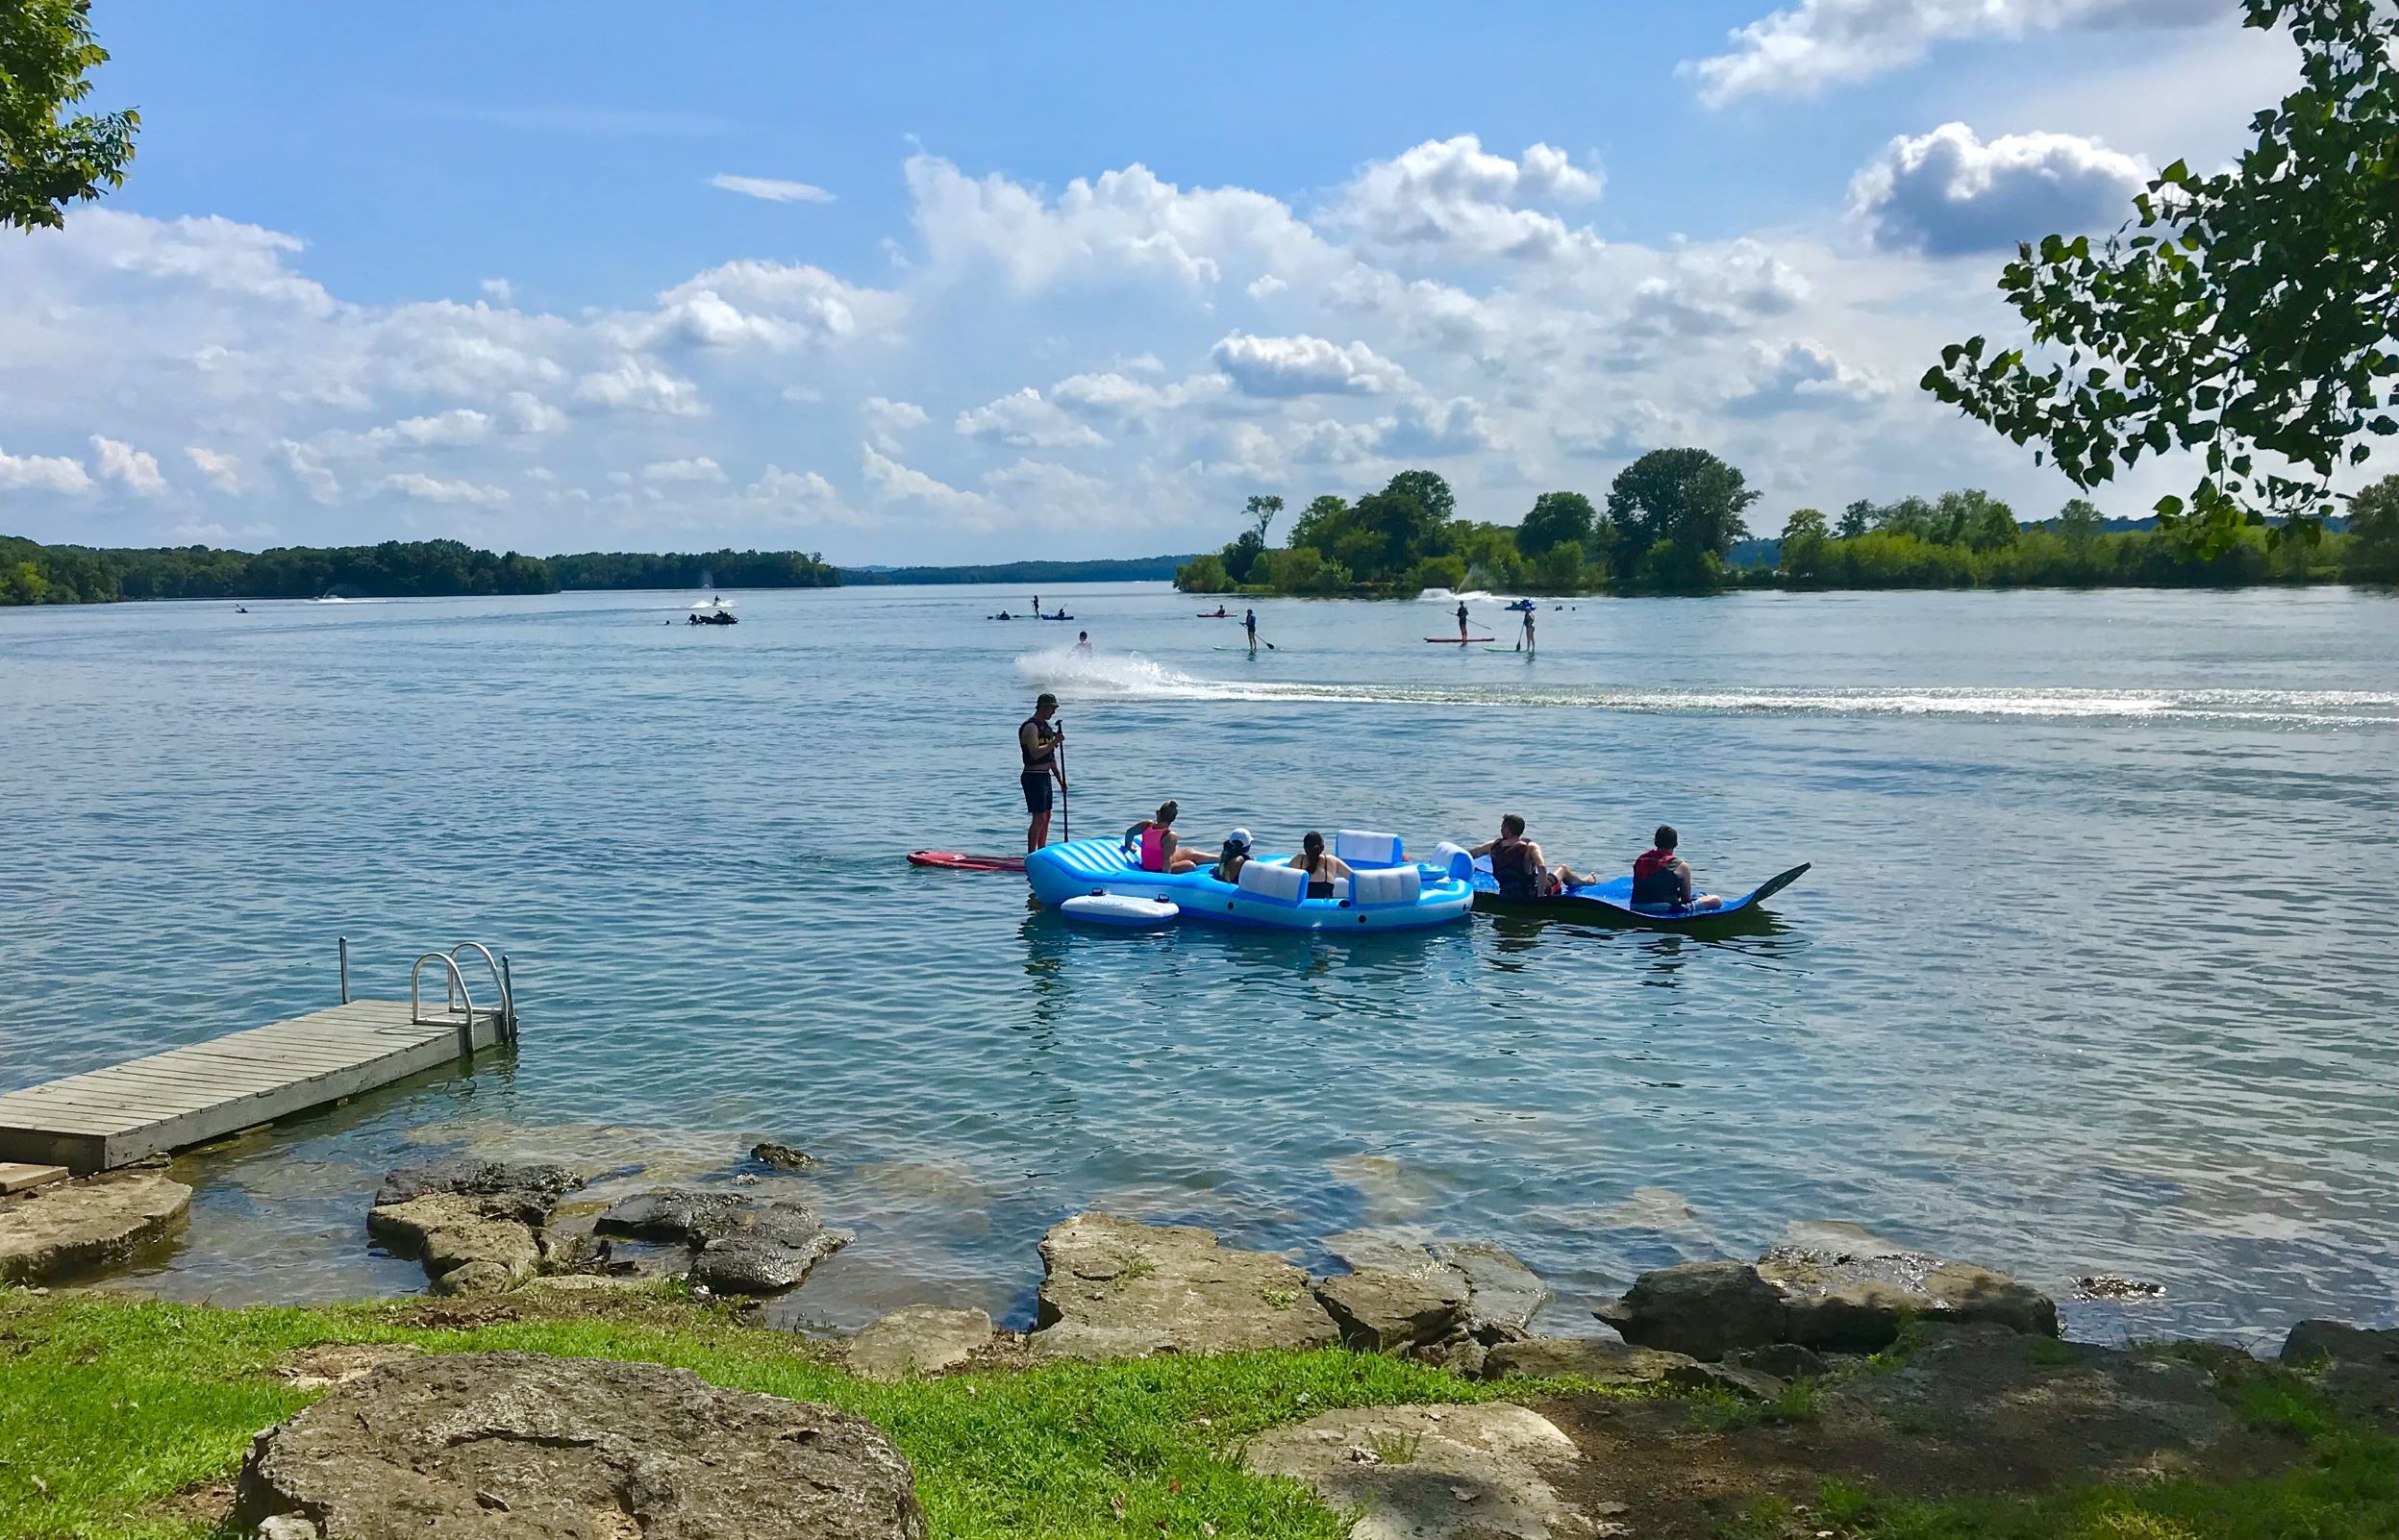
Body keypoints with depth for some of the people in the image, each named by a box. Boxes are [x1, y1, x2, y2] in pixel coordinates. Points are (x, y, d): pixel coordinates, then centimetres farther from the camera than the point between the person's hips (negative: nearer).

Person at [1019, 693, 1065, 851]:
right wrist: (1054, 742, -24)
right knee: (1039, 818, -13)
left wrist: (1060, 779, 22)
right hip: (1034, 777, -10)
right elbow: (1035, 753, -27)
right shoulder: (1031, 726, -14)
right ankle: (1030, 856, -11)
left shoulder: (1045, 726, 17)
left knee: (1046, 816, 14)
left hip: (1045, 776, 10)